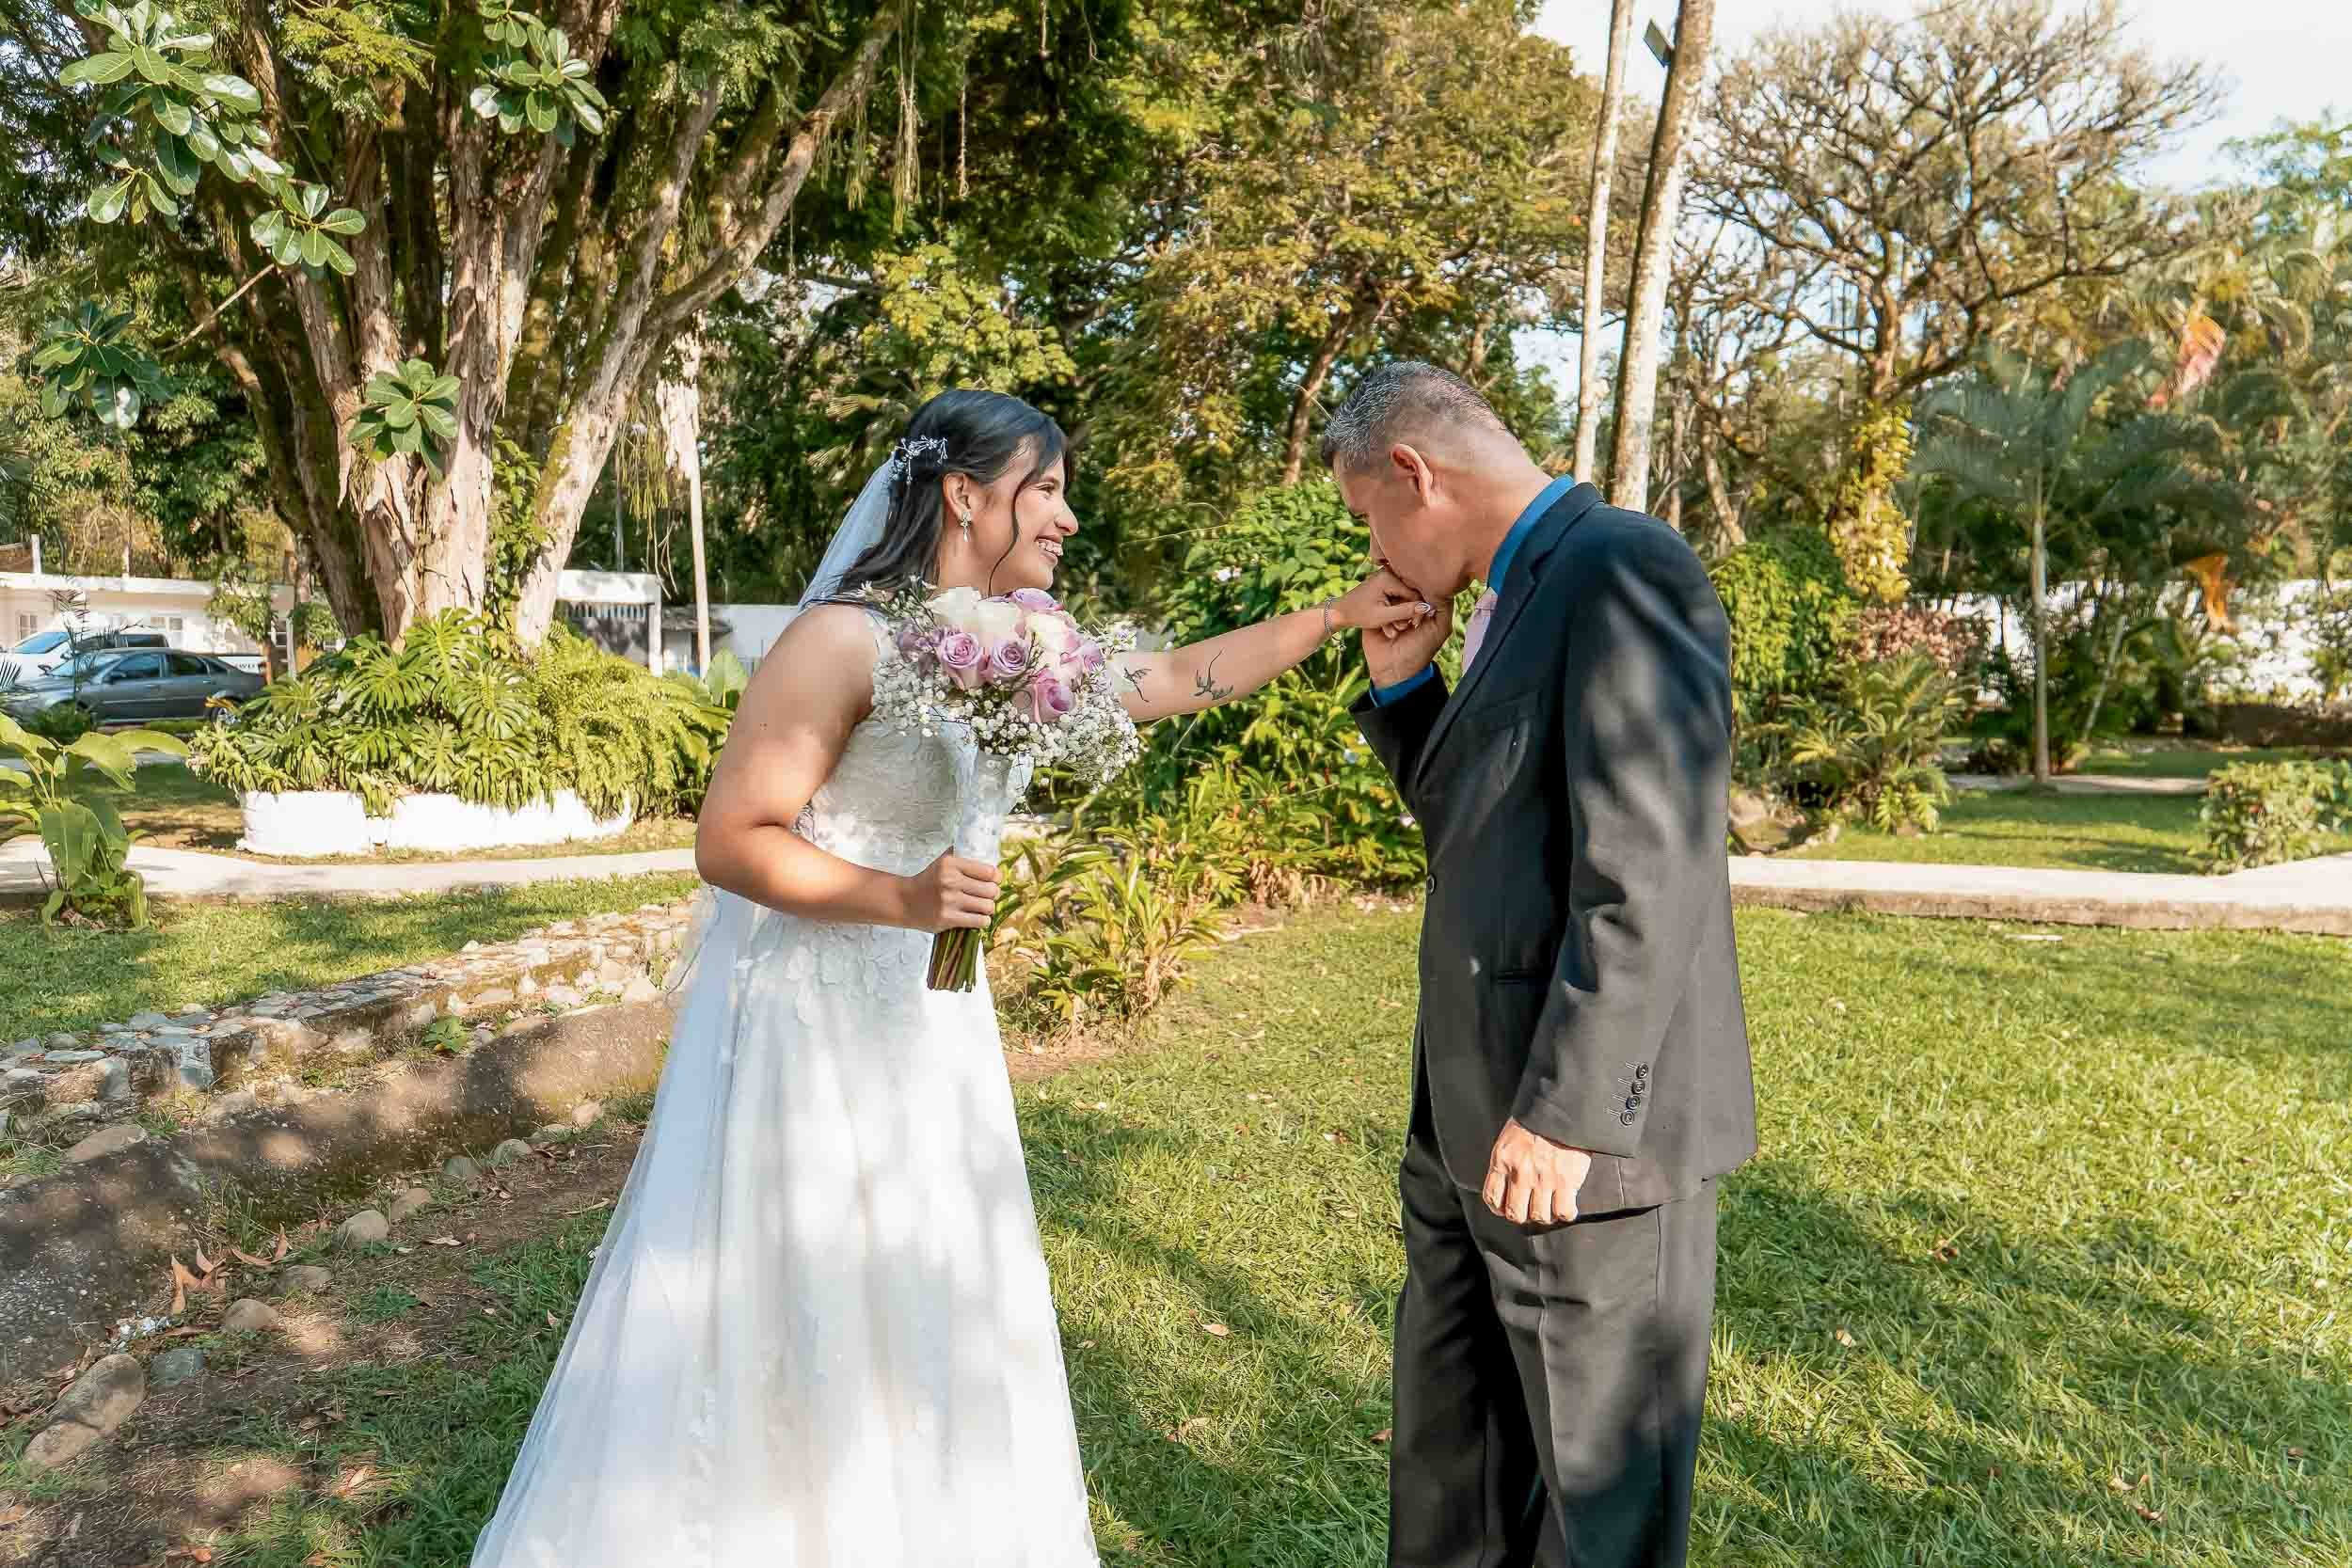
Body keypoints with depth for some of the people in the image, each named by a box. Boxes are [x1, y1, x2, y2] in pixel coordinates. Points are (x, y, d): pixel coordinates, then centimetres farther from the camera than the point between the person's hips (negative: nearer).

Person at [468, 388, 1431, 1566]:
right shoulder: (845, 639, -18)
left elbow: (1190, 675, 12)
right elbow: (729, 840, -18)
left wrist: (1343, 615, 7)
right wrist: (900, 898, -29)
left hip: (923, 1021, 8)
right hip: (812, 1021, -7)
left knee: (916, 1316, 16)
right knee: (776, 1330, 5)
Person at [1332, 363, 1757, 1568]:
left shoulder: (1622, 568, -15)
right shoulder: (1524, 597, 15)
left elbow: (1650, 870, -22)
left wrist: (1566, 1109, -22)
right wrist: (1403, 687, 9)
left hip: (1580, 1119, -9)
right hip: (1477, 1107, 10)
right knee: (1451, 1437, 23)